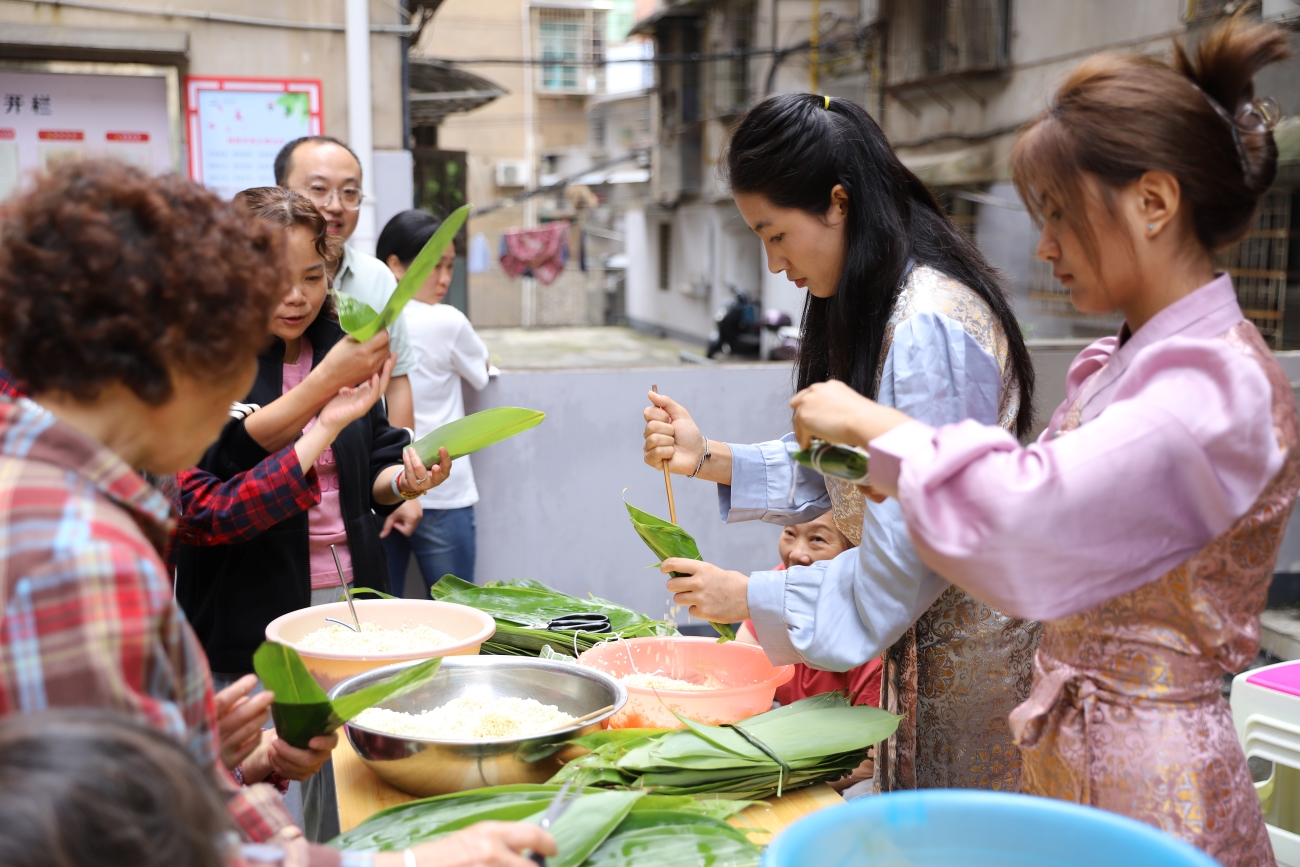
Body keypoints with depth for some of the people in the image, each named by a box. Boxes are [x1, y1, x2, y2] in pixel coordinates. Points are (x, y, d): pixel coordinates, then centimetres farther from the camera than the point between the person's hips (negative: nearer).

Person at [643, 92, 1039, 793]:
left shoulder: (929, 327, -24)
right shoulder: (875, 309, 8)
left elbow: (922, 544, -26)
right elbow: (840, 474, 11)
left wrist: (752, 598, -19)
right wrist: (710, 459, -1)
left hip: (963, 645, -9)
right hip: (911, 640, 9)